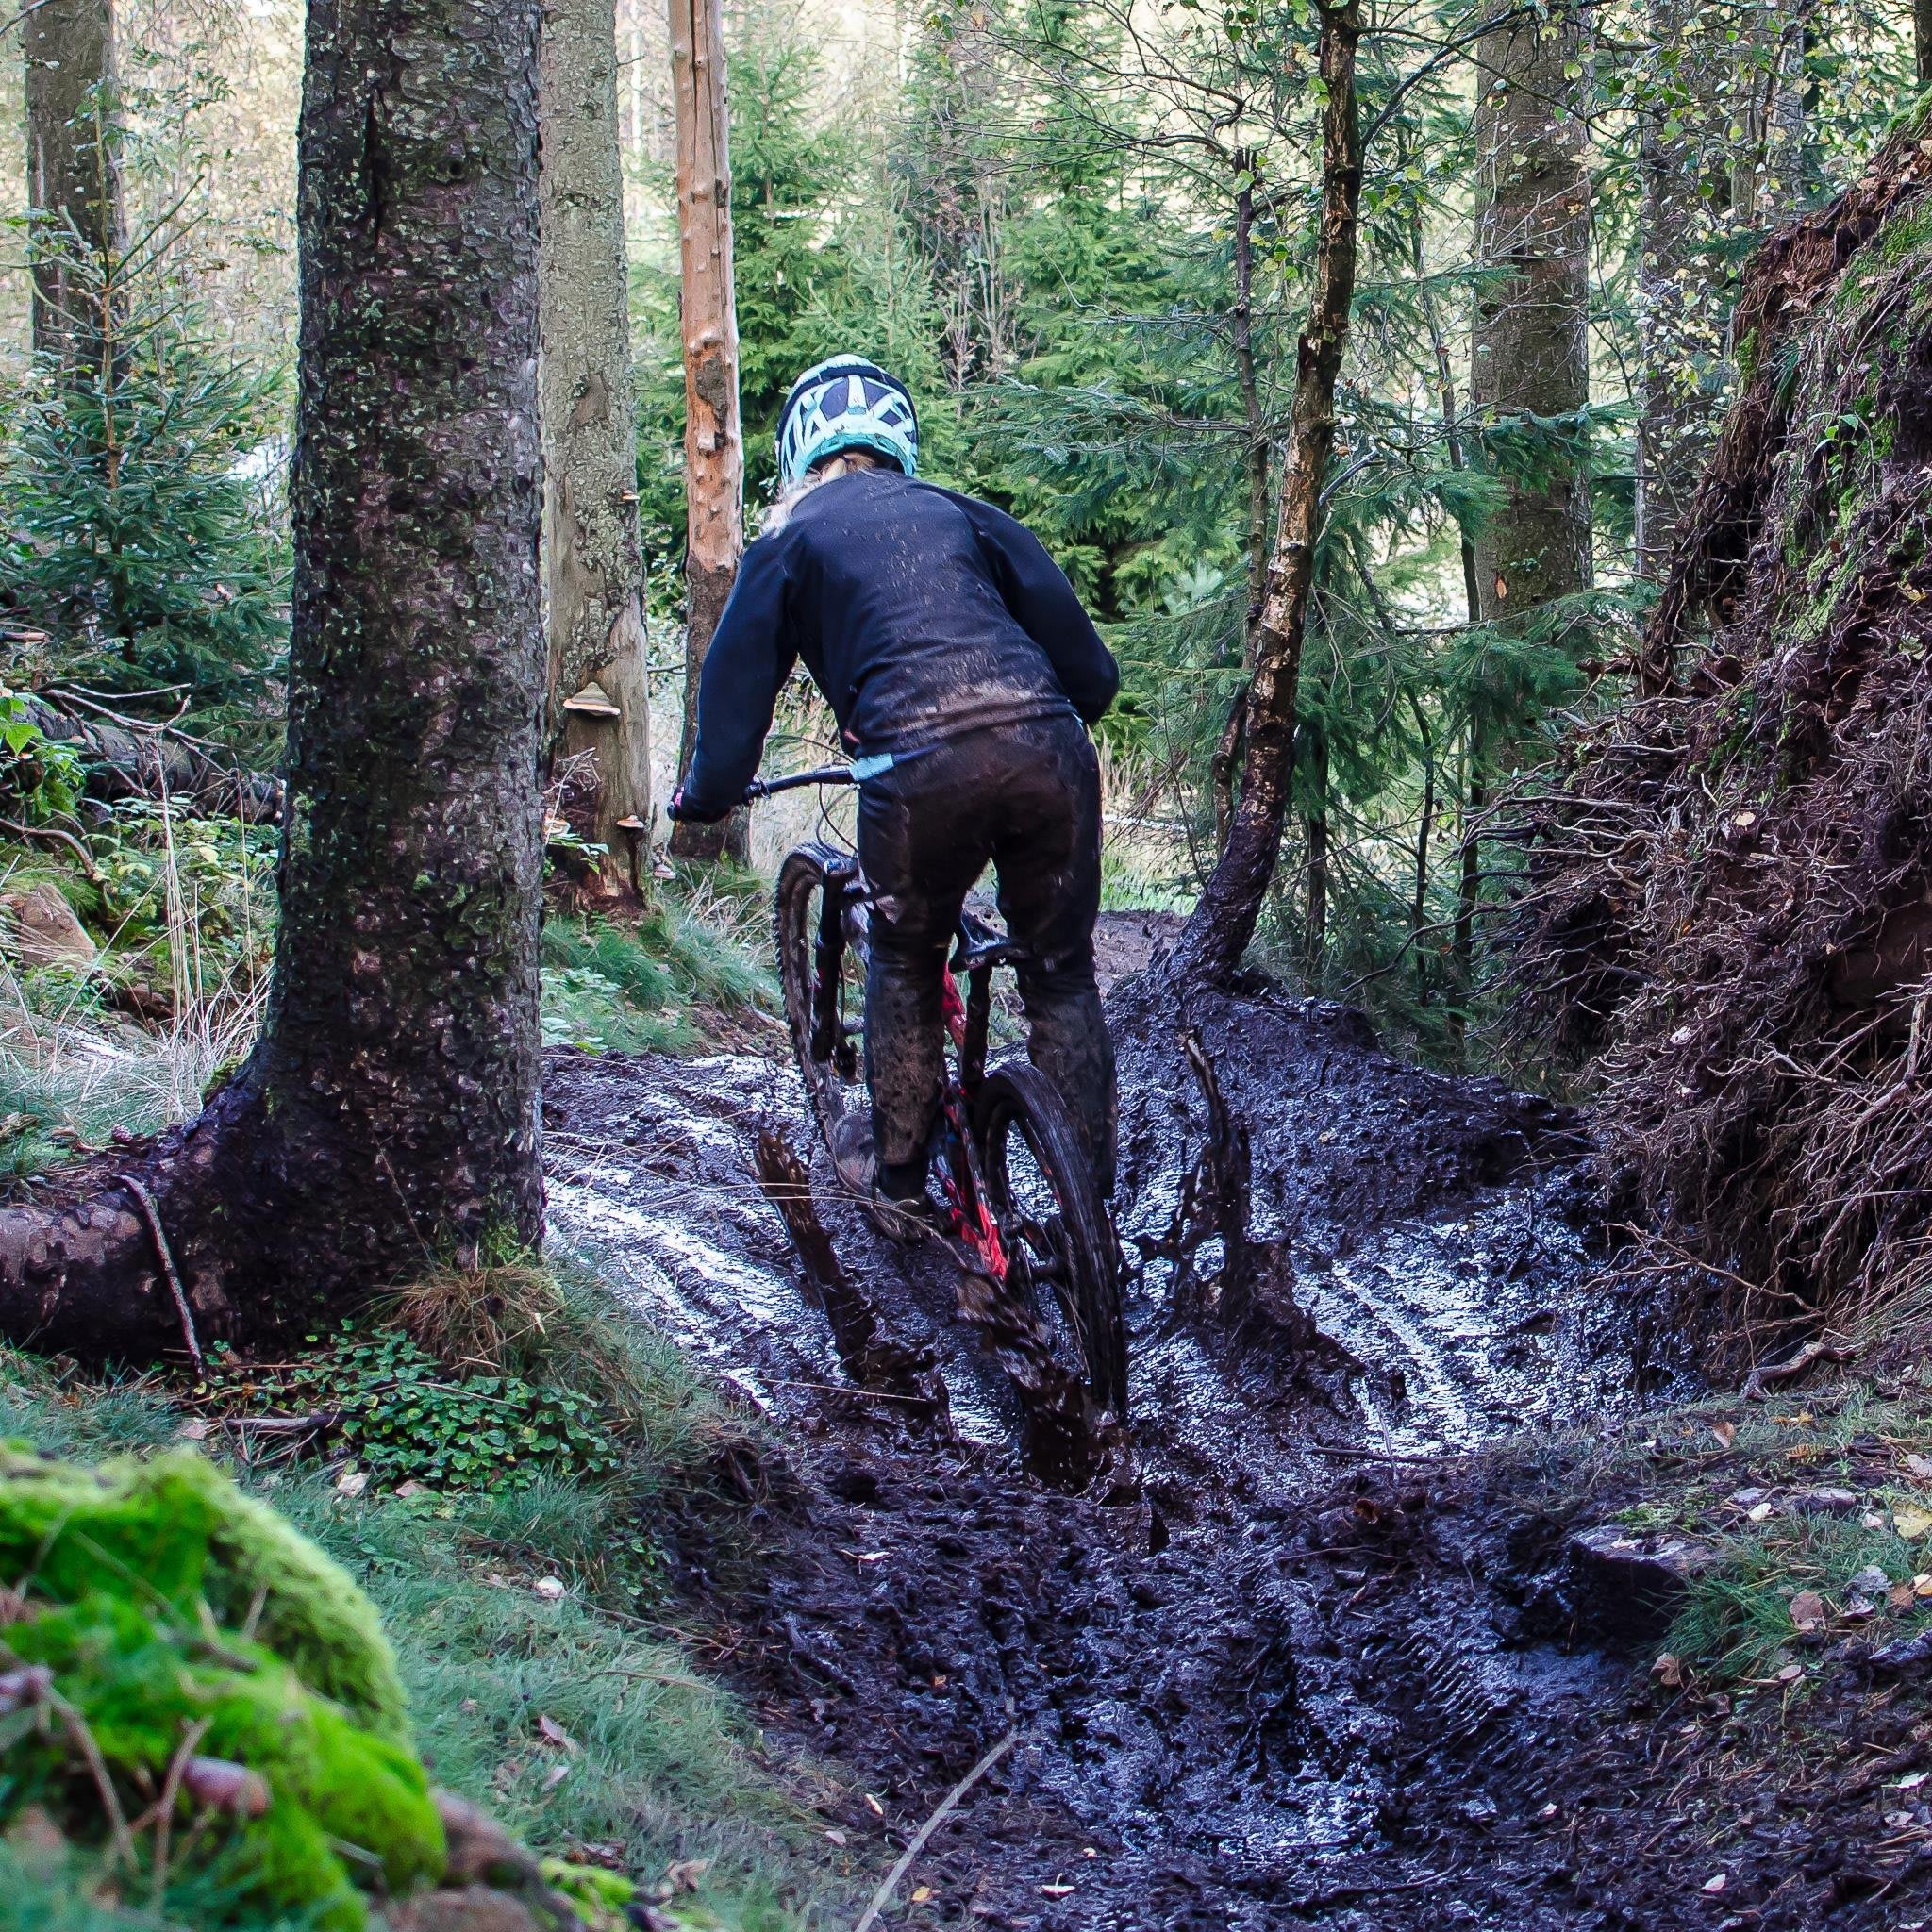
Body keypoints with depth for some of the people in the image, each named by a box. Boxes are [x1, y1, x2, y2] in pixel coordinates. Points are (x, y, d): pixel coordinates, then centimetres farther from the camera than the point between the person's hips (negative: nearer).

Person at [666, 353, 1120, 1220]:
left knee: (904, 971, 23)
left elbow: (736, 689, 14)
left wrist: (701, 796, 32)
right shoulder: (958, 512, 26)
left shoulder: (788, 541, 19)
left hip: (918, 766, -2)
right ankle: (1090, 1203, 19)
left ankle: (897, 1173, 34)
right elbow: (1092, 671, 22)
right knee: (1062, 977, 17)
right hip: (1045, 747, 2)